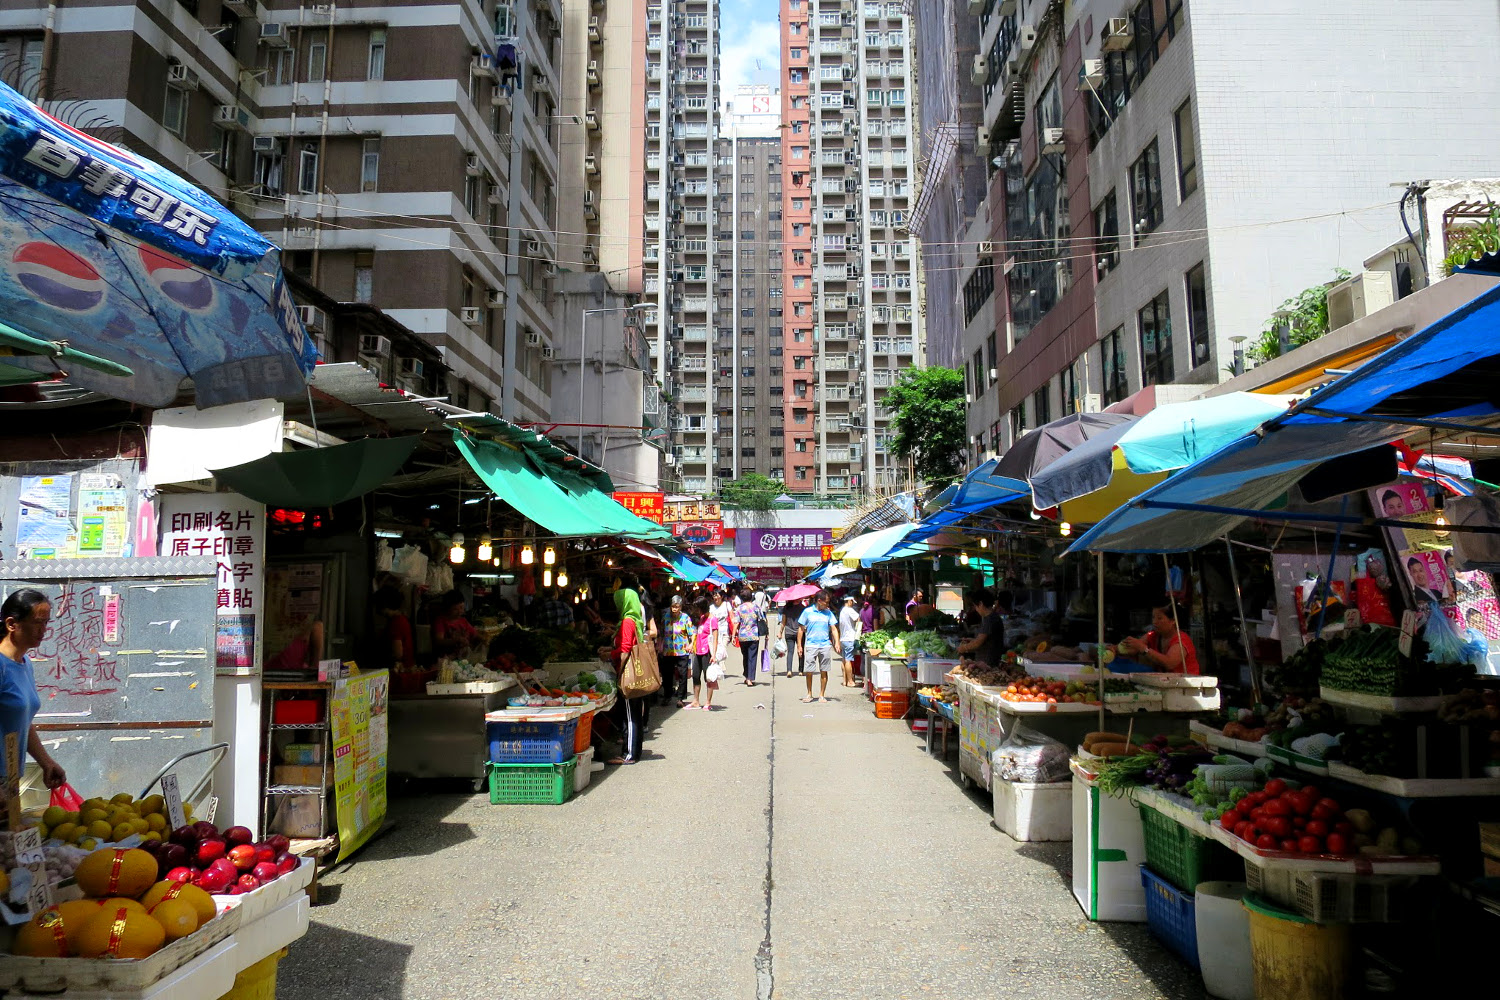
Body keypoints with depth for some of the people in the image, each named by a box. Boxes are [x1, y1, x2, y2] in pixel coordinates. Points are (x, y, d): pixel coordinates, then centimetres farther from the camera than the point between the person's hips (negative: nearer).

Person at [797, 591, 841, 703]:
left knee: (824, 672, 5)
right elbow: (801, 629, 5)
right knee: (808, 671, 0)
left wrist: (836, 642, -8)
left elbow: (834, 629, 7)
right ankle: (809, 694, 16)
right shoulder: (807, 612, 1)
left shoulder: (828, 613, 7)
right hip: (810, 645, -2)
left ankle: (822, 695, 15)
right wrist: (799, 645, 1)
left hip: (825, 645, 2)